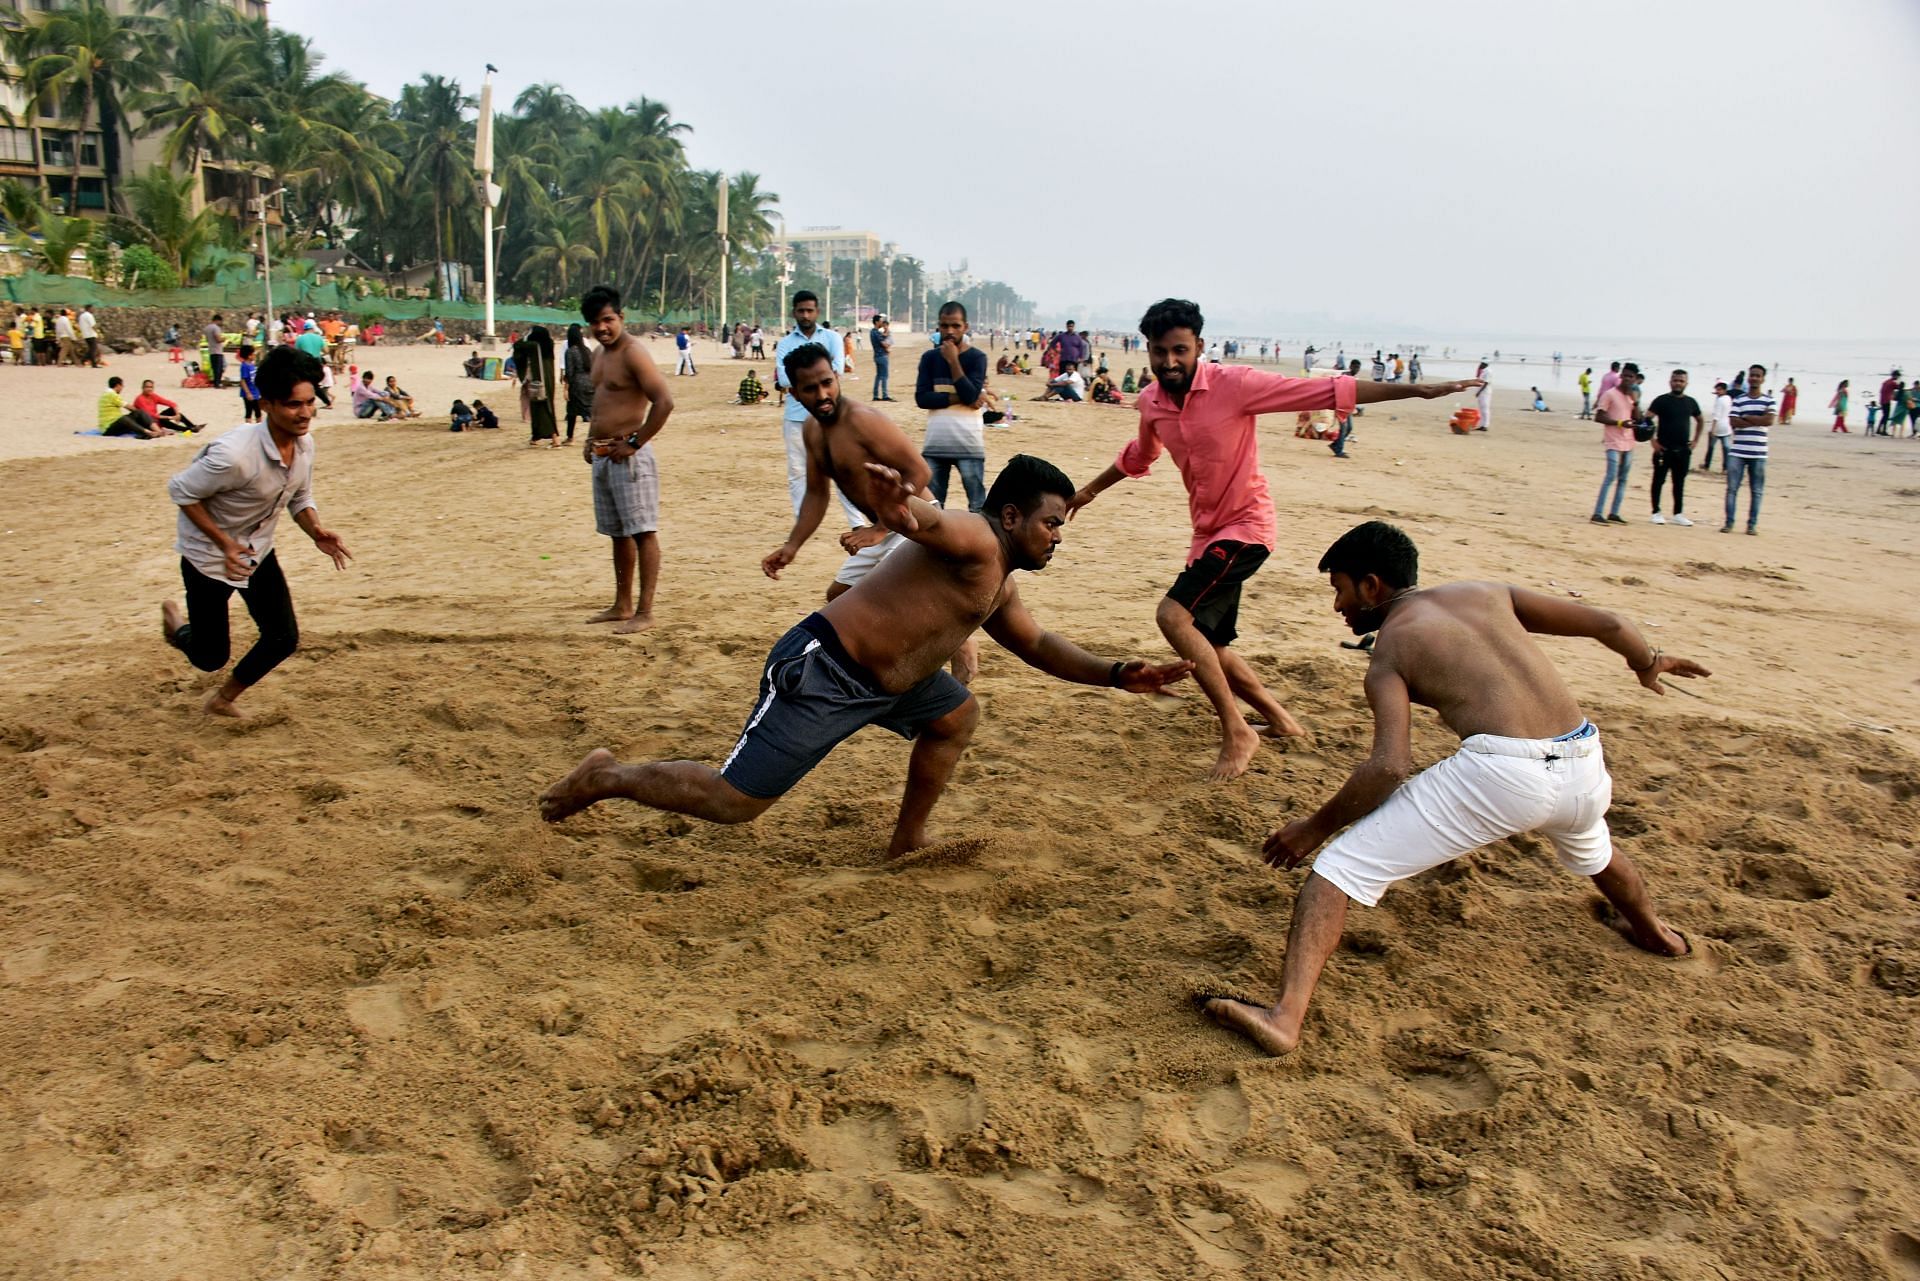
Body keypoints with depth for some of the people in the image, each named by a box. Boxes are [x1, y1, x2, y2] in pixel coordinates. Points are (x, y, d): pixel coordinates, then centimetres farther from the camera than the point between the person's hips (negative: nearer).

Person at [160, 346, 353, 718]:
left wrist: (315, 530, -14)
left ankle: (223, 700, 29)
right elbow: (181, 490, -20)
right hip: (208, 555, -6)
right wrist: (226, 543, -24)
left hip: (258, 551, 6)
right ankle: (176, 626, 40)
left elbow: (300, 499, 6)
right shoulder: (234, 454, -33)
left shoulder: (304, 444, -10)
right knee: (211, 658, 2)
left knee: (283, 639, 3)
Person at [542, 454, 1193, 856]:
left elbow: (1039, 646, 30)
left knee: (958, 713, 20)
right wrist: (901, 506, -59)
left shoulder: (999, 584, 19)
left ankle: (907, 842, 25)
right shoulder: (976, 542, -12)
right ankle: (606, 778, 11)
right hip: (820, 671, -11)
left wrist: (1116, 674, 19)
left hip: (879, 678, 11)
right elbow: (932, 522, -34)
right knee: (732, 801, -9)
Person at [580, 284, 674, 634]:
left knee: (642, 531, -7)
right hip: (602, 456, 10)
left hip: (627, 456, -10)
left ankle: (644, 613, -6)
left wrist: (635, 443, -19)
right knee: (618, 533, 16)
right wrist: (590, 439, 17)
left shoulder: (633, 353, -13)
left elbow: (664, 401, -23)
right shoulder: (600, 354, 15)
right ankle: (622, 605, 25)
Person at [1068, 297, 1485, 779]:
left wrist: (1415, 390, -23)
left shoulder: (1234, 383, -18)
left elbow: (1324, 391, -19)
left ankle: (1237, 732, -11)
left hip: (1245, 526, -8)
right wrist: (1089, 491, 34)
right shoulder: (1151, 401, 0)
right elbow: (1139, 455, 23)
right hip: (1207, 533, 8)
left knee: (1175, 615, -23)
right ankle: (1278, 718, 36)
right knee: (1206, 645, 13)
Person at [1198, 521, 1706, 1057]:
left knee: (1339, 867, -1)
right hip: (1584, 762, 7)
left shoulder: (1389, 649, 5)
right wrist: (1647, 661, 41)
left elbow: (1390, 765, -10)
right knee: (1591, 851, 43)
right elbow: (1606, 623, 19)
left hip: (1499, 772, -7)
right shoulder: (1486, 592, 19)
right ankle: (1653, 929, 71)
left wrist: (1316, 826, 2)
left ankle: (1287, 1014, -17)